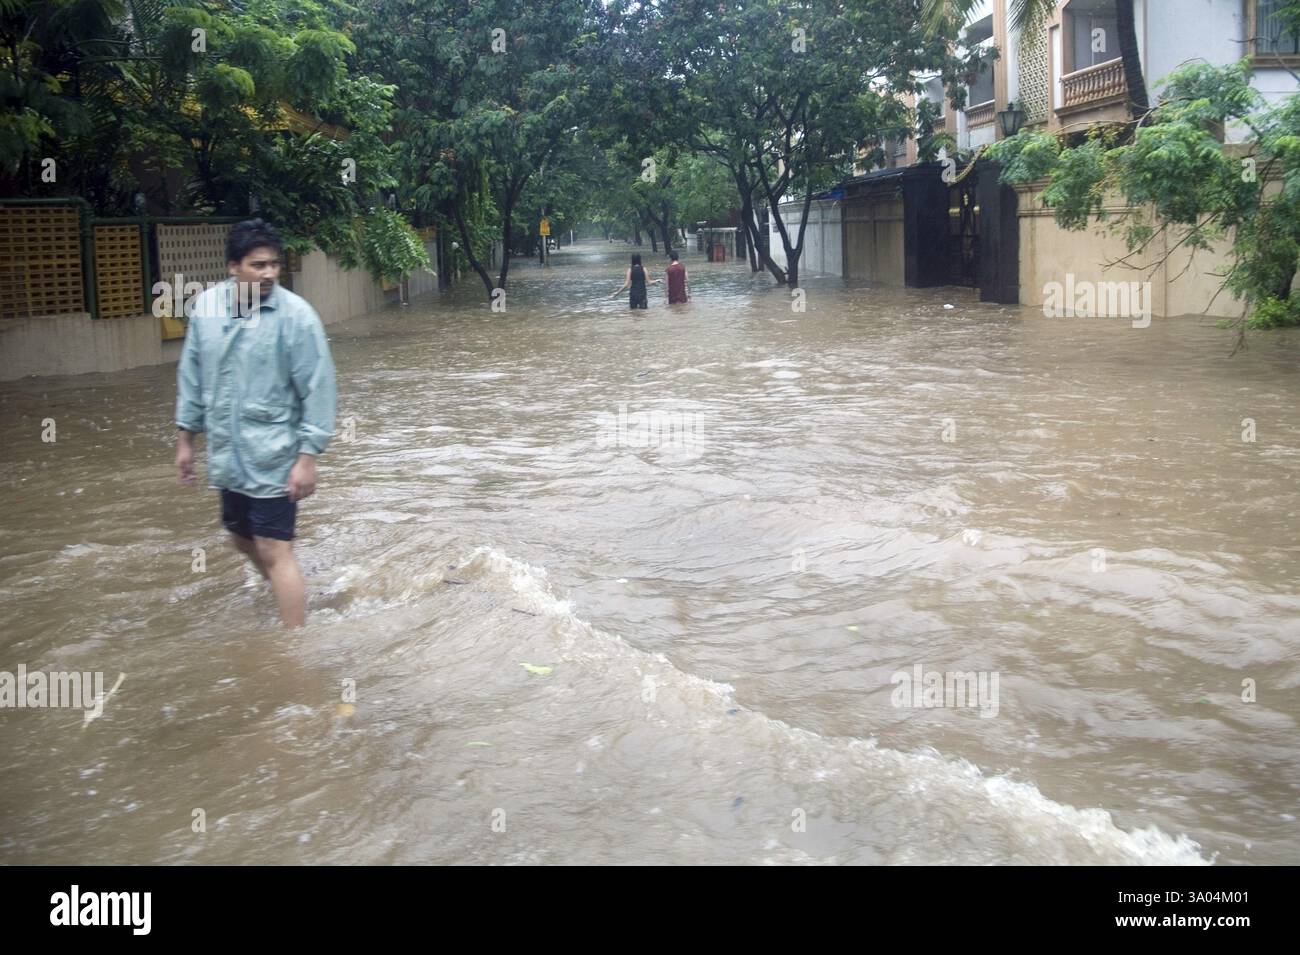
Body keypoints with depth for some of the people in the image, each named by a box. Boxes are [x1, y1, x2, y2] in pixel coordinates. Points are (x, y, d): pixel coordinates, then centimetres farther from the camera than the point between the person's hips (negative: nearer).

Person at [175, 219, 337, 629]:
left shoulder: (296, 315, -15)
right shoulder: (206, 306, -1)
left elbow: (317, 389, -13)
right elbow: (192, 376, 10)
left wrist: (308, 456, -15)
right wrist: (185, 439, 13)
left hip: (274, 457, -6)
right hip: (227, 453, 6)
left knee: (274, 551, -7)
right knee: (244, 540, 20)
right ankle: (289, 597, 42)